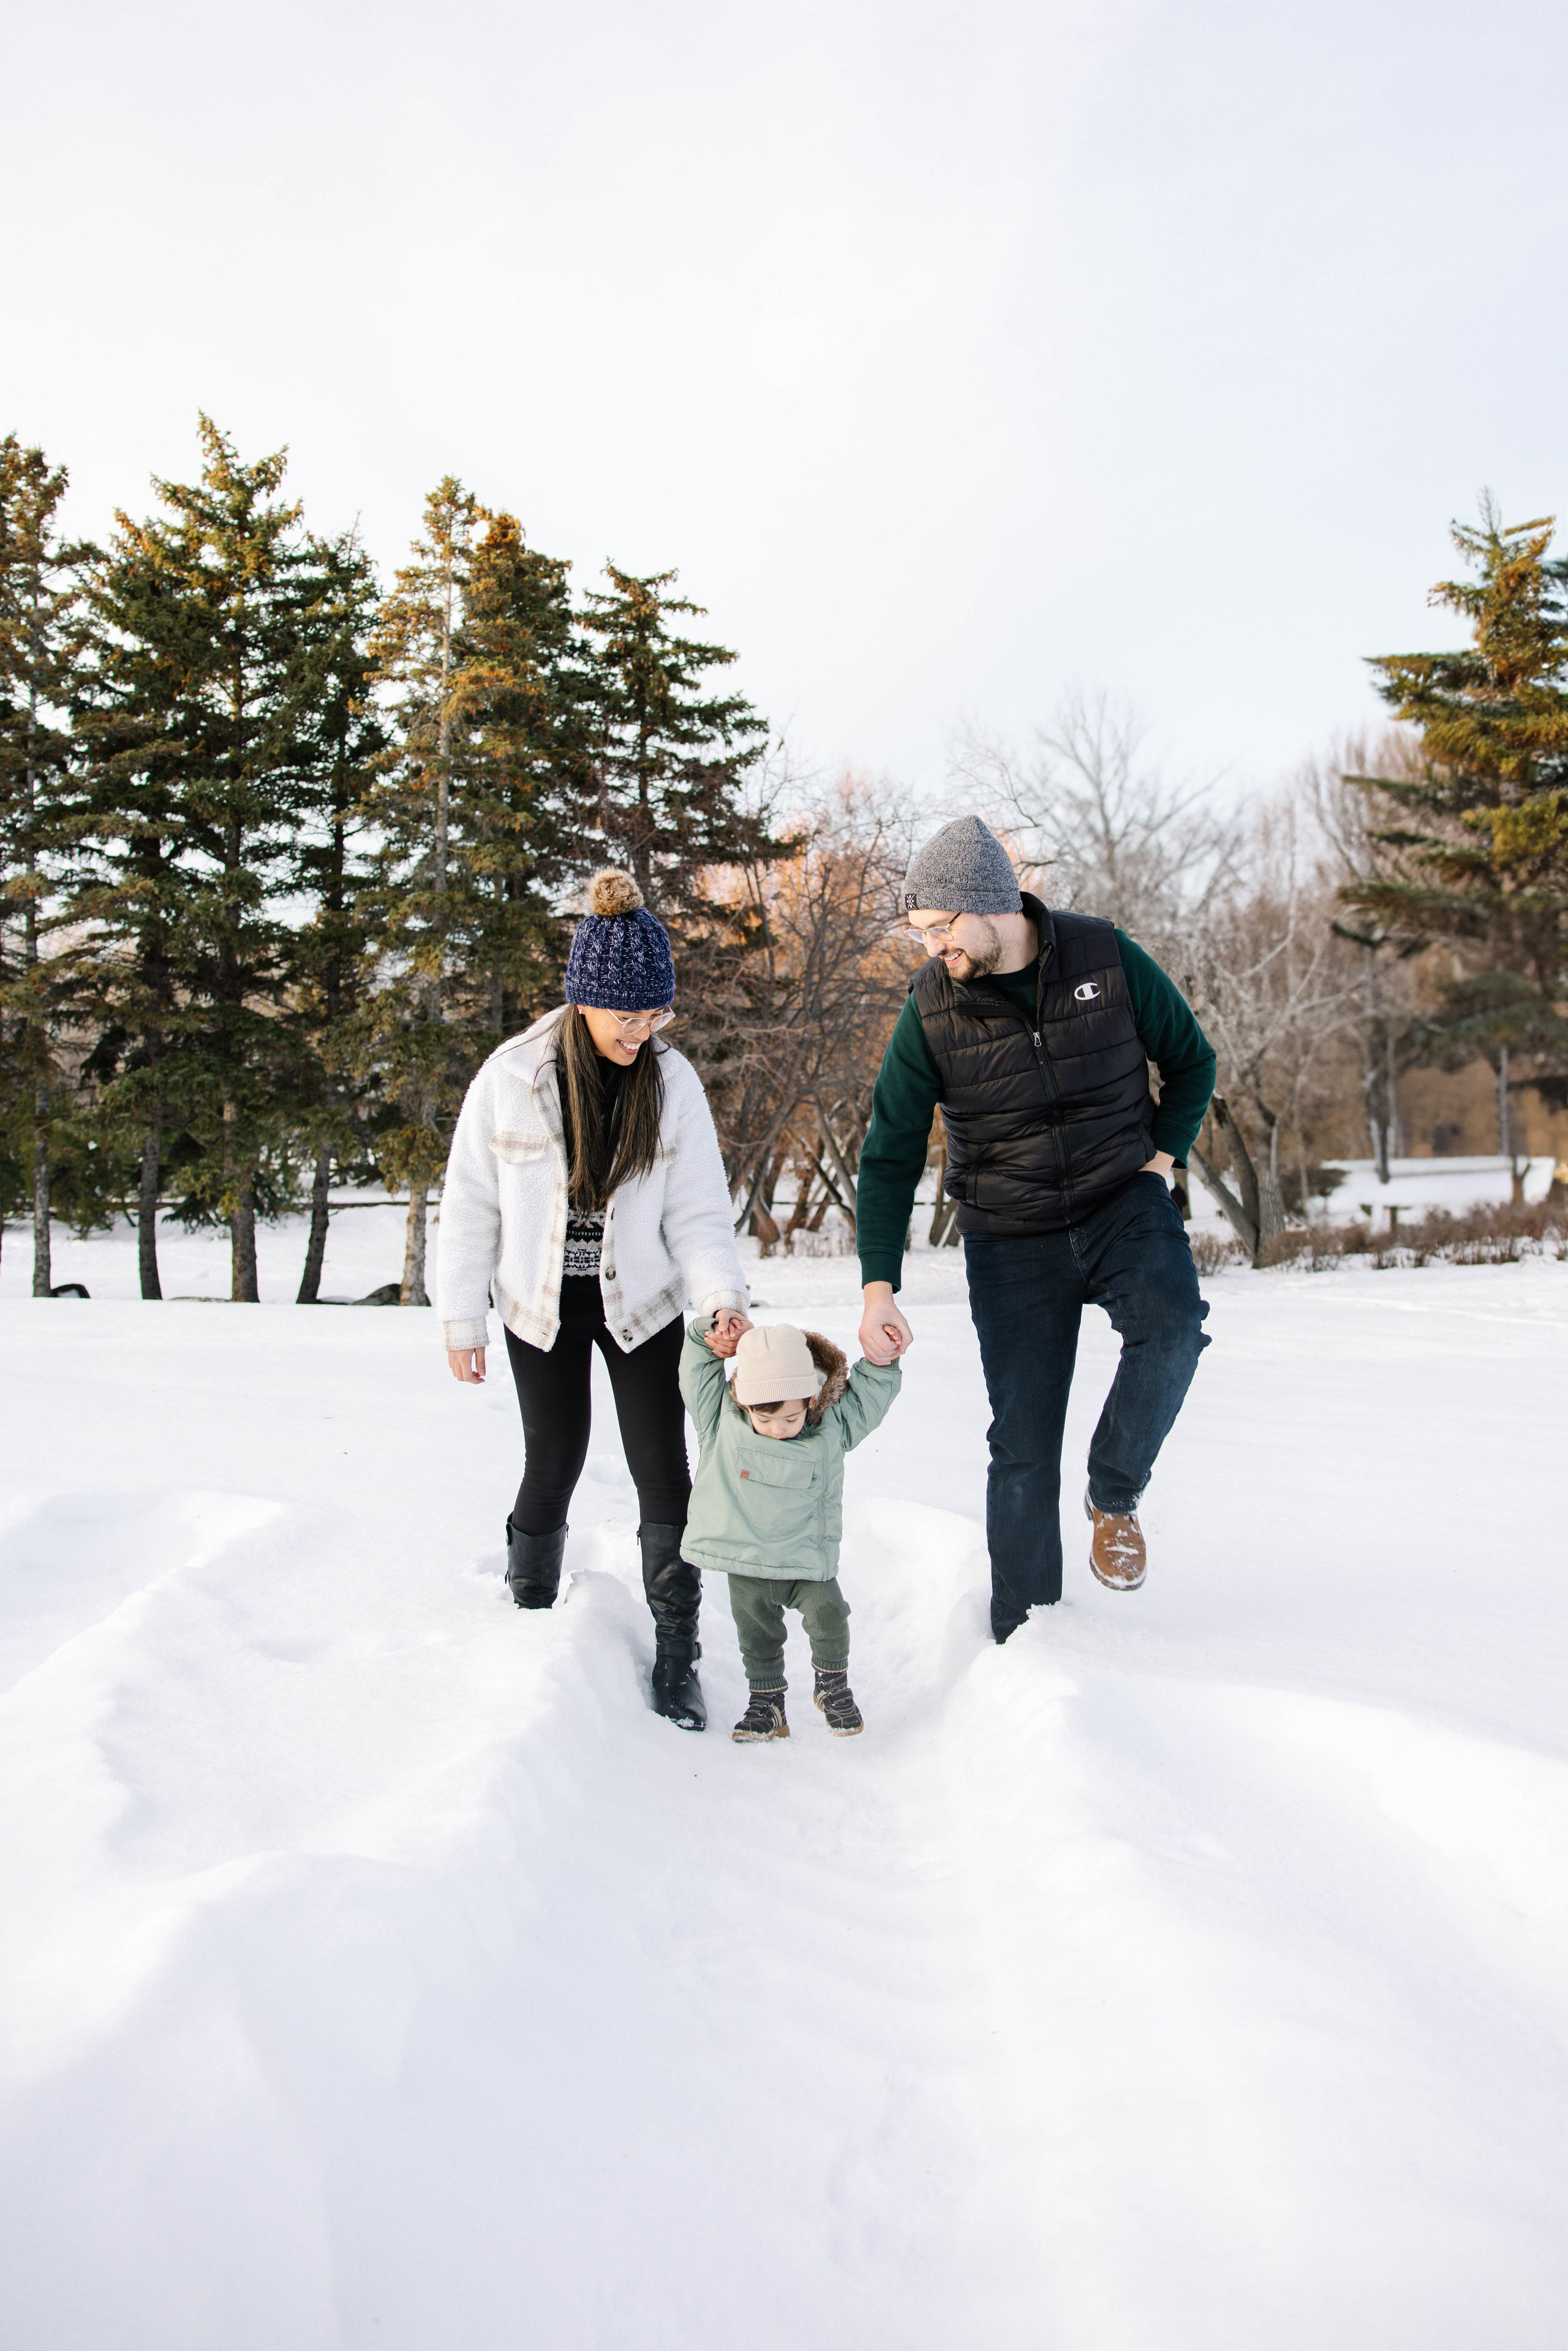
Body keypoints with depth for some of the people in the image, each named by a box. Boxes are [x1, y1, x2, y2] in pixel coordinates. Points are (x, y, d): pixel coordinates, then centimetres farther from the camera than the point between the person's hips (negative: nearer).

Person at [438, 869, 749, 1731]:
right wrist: (461, 1318, -4)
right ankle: (531, 1621, 29)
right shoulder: (511, 1077, -12)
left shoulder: (672, 1080, -9)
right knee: (553, 1466, 5)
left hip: (642, 1303, 1)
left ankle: (676, 1654, 12)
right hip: (543, 1307, -1)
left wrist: (722, 1294, -25)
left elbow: (697, 1210, -8)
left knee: (664, 1470, -1)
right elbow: (471, 1204, -5)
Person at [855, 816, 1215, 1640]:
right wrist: (879, 1288, -15)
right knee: (1022, 1443, 0)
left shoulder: (1106, 957, -10)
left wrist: (1160, 1162, -6)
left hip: (1121, 1199, 0)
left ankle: (1114, 1494, -4)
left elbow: (1191, 1061, 6)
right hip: (1011, 1234, 0)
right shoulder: (930, 1007, -10)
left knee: (1170, 1327, -31)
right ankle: (1022, 1635, 17)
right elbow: (889, 1156, -7)